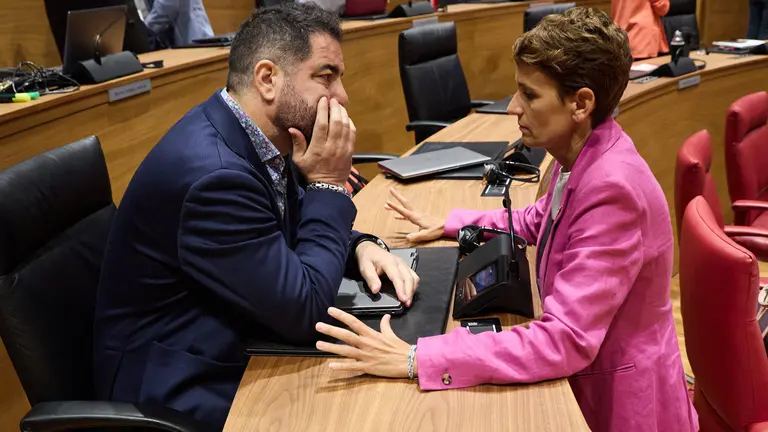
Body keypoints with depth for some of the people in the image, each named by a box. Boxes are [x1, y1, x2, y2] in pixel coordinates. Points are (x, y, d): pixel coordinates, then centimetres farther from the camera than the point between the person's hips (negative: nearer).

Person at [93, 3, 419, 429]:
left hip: (235, 347, 8)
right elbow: (303, 311, -23)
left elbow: (297, 225, 14)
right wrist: (330, 184, -17)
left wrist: (361, 247, -6)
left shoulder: (252, 135, -3)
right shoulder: (213, 172, -30)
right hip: (187, 387, -8)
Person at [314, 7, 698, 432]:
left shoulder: (613, 190, -30)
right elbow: (537, 221, 18)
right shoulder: (582, 151, -4)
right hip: (586, 375, 7)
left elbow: (565, 341, -33)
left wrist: (416, 359, -36)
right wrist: (448, 223, 11)